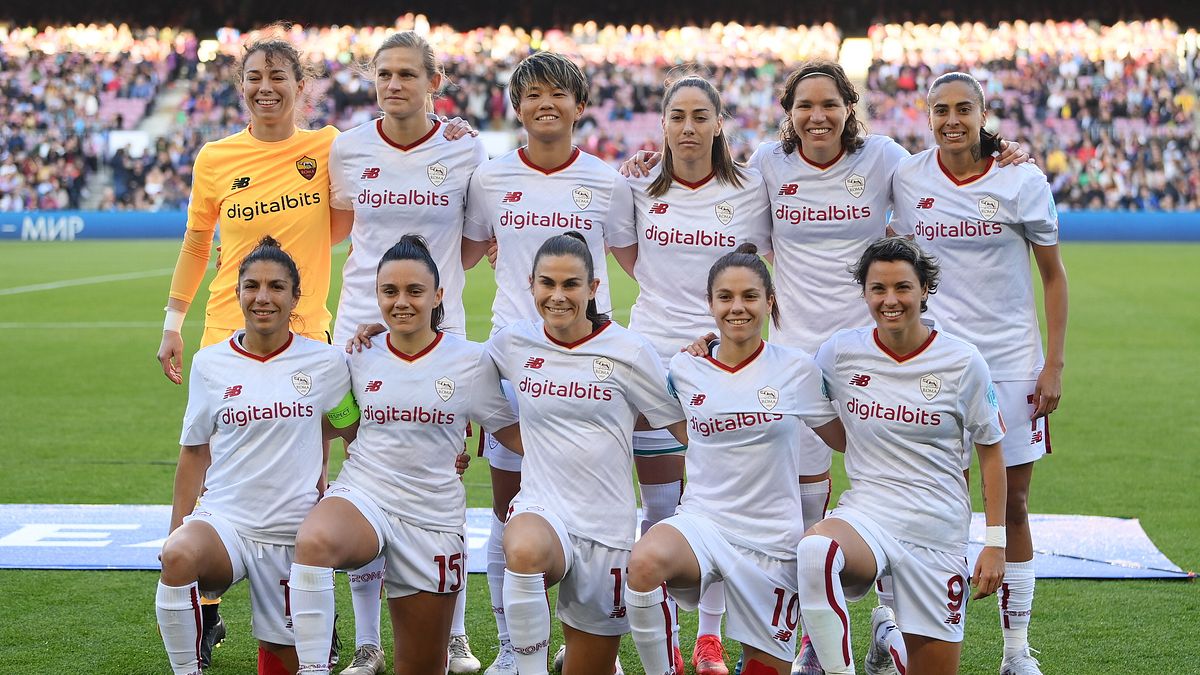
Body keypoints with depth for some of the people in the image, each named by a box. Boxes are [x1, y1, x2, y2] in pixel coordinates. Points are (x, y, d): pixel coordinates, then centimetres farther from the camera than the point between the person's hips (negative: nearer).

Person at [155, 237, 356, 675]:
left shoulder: (325, 363, -1)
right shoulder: (209, 364, 2)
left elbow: (348, 429, 17)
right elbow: (194, 453, 9)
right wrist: (176, 534, 6)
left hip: (294, 534, 0)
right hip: (223, 518, 0)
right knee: (179, 557, -35)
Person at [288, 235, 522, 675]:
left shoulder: (470, 361, 0)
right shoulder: (360, 357, 5)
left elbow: (515, 435, 4)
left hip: (434, 518, 0)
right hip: (362, 497, 0)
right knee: (314, 541, -38)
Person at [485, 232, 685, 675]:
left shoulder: (628, 351, -4)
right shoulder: (512, 343, 2)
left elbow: (688, 430, 3)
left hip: (607, 524, 0)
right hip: (541, 509, 0)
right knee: (524, 552, -40)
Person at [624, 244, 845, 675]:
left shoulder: (796, 369, -1)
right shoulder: (685, 369, 2)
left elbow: (845, 438, 11)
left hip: (772, 539, 0)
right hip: (702, 522, 0)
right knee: (644, 563, -35)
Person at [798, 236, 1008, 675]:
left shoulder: (963, 362, -4)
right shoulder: (840, 351, -2)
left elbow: (990, 452, 5)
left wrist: (995, 544, 2)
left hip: (938, 533, 0)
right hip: (865, 514, 0)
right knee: (814, 551, -36)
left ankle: (891, 635, 37)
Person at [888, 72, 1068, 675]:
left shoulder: (1022, 181, -4)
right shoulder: (907, 178, 1)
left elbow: (1054, 276, 2)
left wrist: (1054, 366, -3)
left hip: (1012, 364, -1)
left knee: (1011, 506, 4)